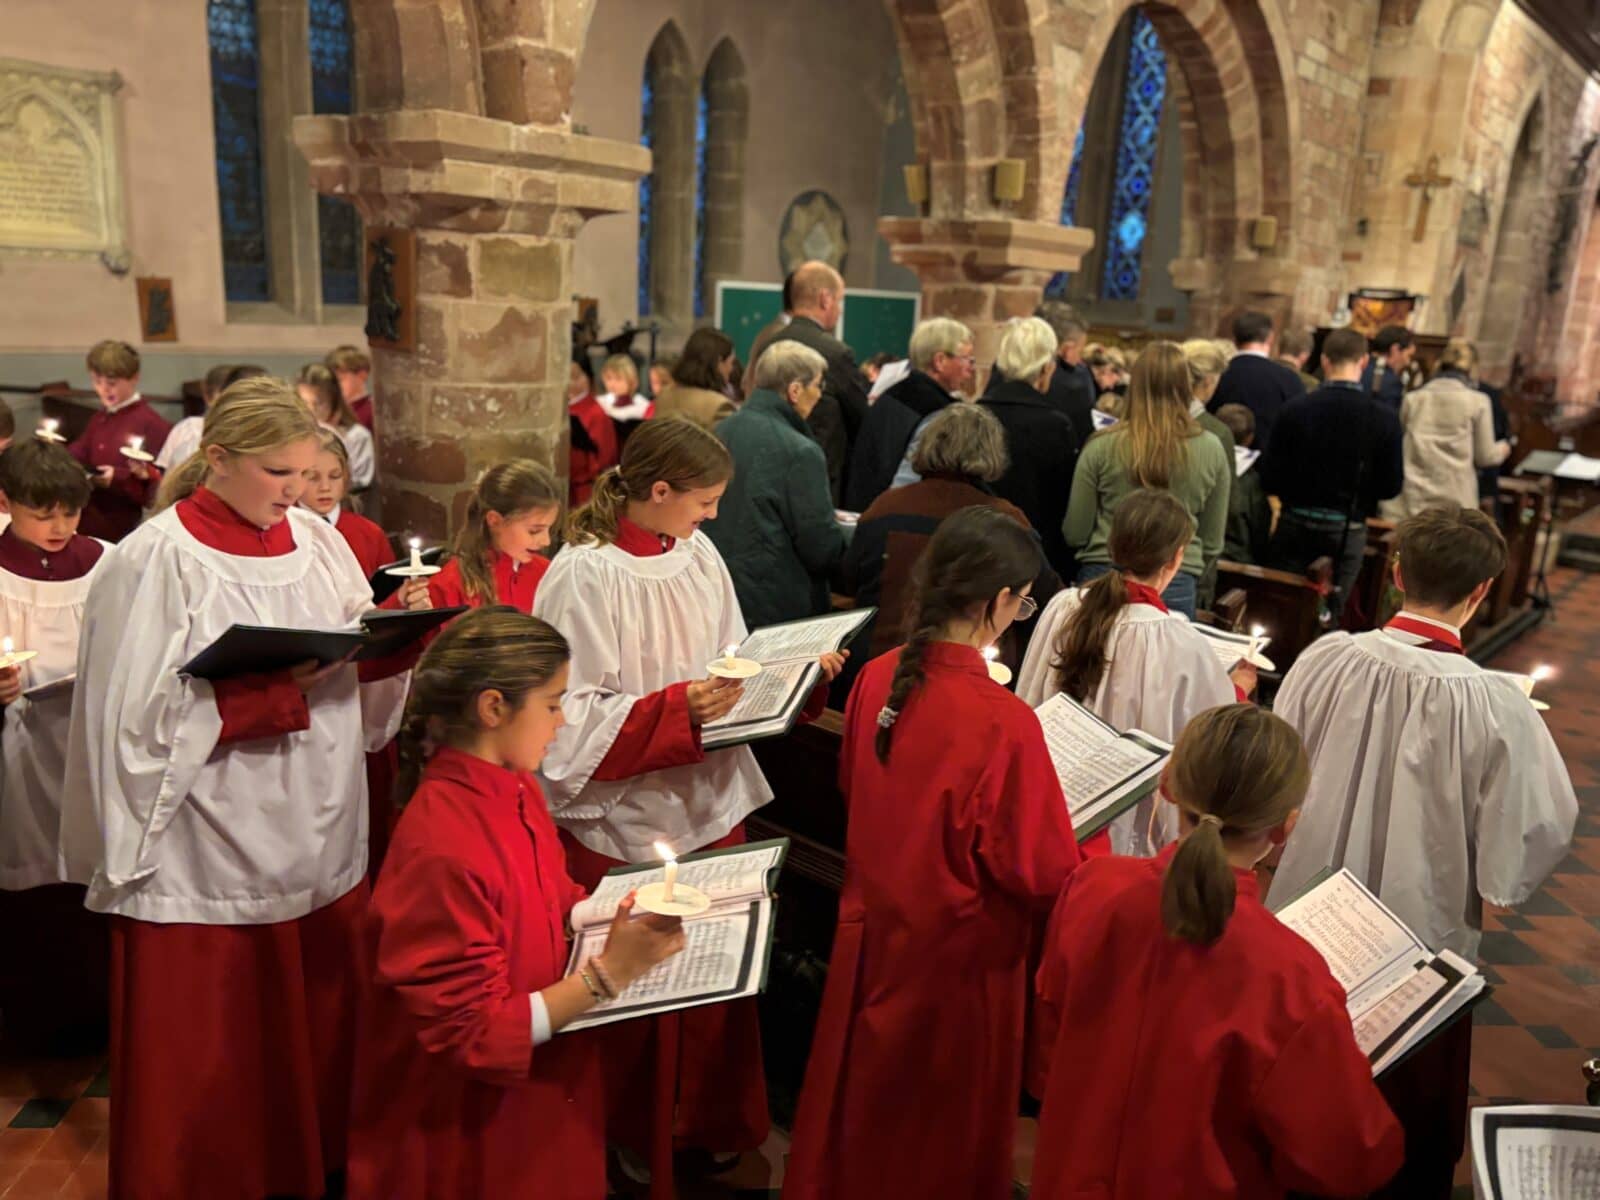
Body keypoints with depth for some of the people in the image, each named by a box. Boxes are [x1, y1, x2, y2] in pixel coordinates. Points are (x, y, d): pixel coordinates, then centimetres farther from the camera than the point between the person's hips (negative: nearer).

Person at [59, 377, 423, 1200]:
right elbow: (141, 718, -15)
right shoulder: (156, 562, -12)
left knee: (318, 1034, 16)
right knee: (214, 1058, 10)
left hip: (318, 841, 5)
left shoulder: (316, 539, 5)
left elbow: (366, 669, 9)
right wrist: (274, 685, -22)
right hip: (209, 857, -5)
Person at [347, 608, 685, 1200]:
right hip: (472, 1134, -8)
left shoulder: (517, 789, -4)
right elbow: (472, 1033, -25)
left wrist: (621, 914, -4)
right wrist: (607, 972, -26)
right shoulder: (442, 847, -30)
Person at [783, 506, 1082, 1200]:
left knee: (863, 1108, 28)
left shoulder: (876, 678, -10)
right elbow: (1040, 873, -19)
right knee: (948, 1137, 21)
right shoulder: (1005, 722, -29)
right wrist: (1080, 839, 0)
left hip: (871, 934, 6)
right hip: (956, 959, -5)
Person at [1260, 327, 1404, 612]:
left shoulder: (1296, 409, -11)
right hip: (1347, 530, 0)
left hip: (1296, 524, 0)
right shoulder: (1384, 418, -10)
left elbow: (1269, 478, -7)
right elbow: (1391, 486, -4)